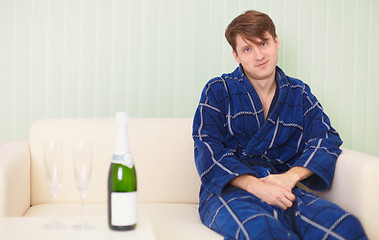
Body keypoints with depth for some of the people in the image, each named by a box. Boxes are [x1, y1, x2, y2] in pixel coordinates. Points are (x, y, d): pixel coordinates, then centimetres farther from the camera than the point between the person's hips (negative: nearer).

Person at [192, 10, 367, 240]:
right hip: (229, 190, -3)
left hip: (282, 190, 3)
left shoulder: (299, 94, 19)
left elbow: (327, 138, 7)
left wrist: (291, 176, -13)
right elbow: (208, 150, -2)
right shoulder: (218, 91, 9)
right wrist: (255, 185, -18)